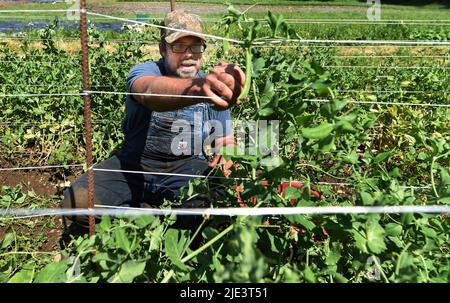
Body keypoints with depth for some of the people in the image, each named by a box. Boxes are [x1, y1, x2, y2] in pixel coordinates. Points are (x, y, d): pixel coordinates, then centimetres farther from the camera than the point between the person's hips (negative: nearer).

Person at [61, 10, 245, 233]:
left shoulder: (213, 85, 2)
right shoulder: (144, 71, -10)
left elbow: (226, 139, 7)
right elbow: (151, 91, -37)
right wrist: (198, 89, -59)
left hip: (189, 166, 2)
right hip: (135, 164, -1)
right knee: (77, 201, -23)